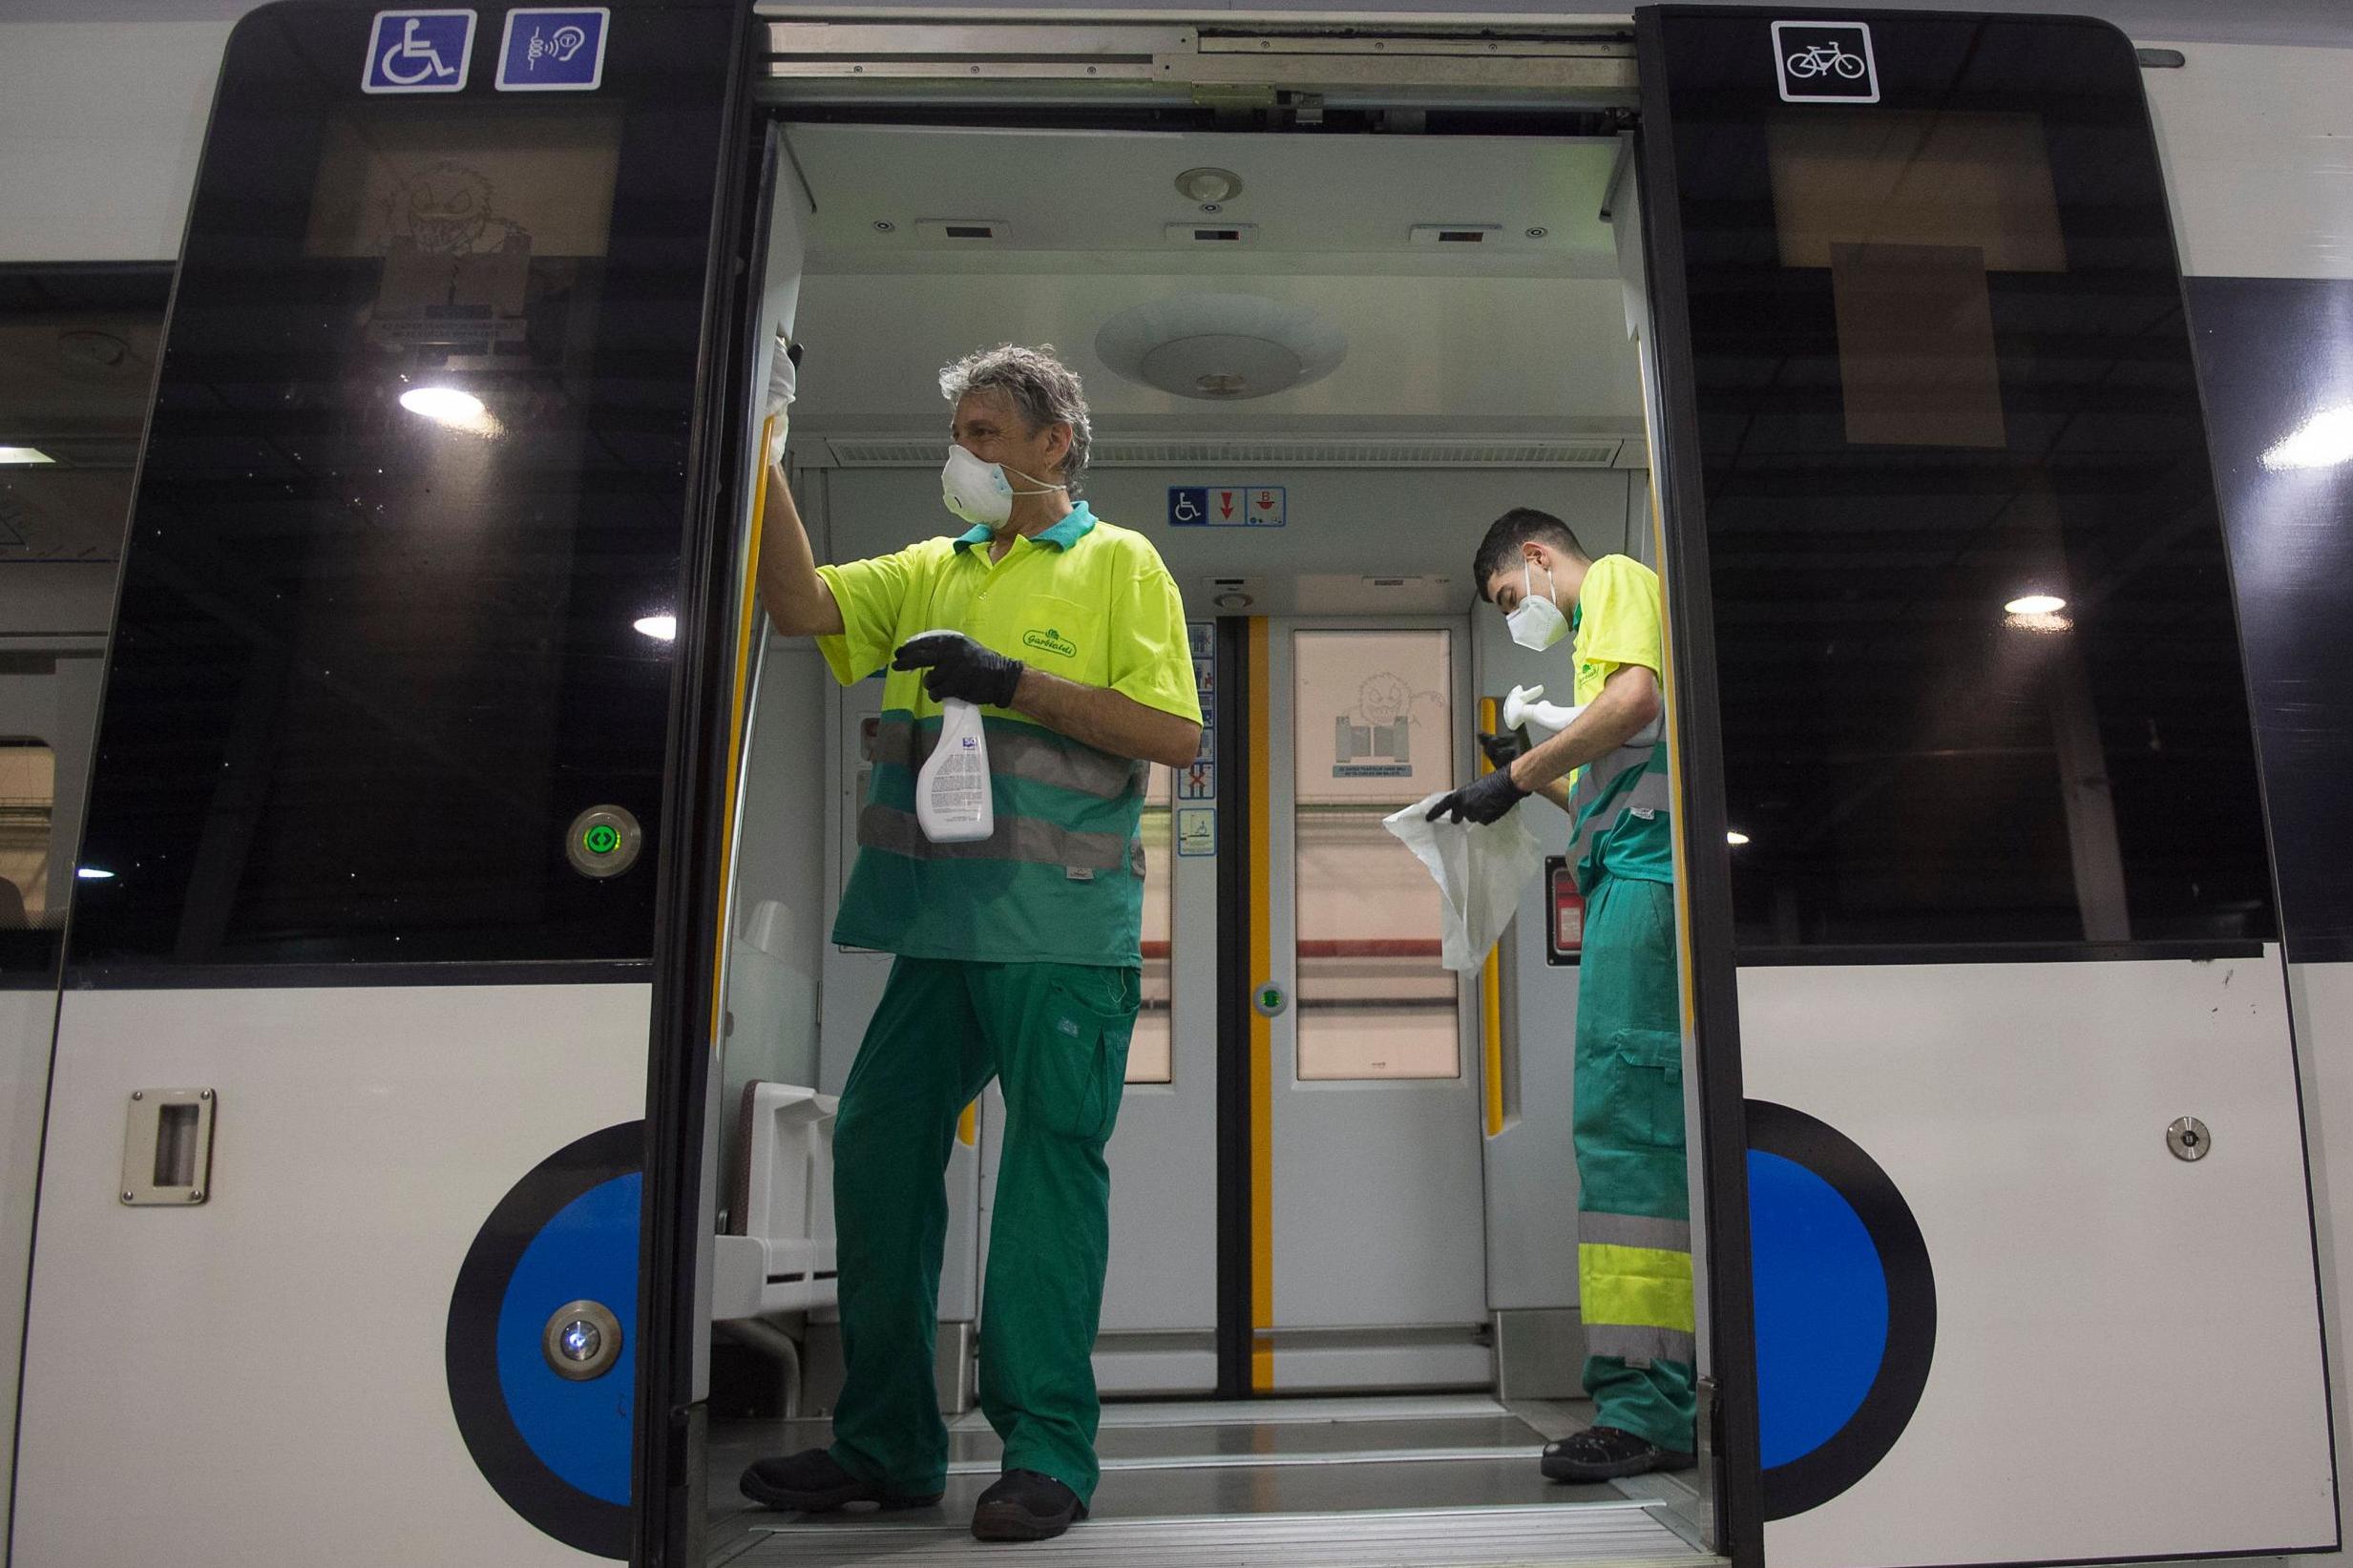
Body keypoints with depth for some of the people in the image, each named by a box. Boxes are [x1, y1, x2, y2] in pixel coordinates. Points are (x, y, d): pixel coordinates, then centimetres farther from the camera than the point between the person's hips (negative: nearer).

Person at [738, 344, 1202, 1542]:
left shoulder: (1119, 563, 5)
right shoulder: (934, 571, 20)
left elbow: (1175, 734, -7)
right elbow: (802, 605, 6)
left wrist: (1014, 680, -11)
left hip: (1063, 927, -6)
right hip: (940, 923, 6)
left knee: (1051, 1166, -1)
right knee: (879, 1152, 7)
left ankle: (1046, 1452, 10)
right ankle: (886, 1445, 20)